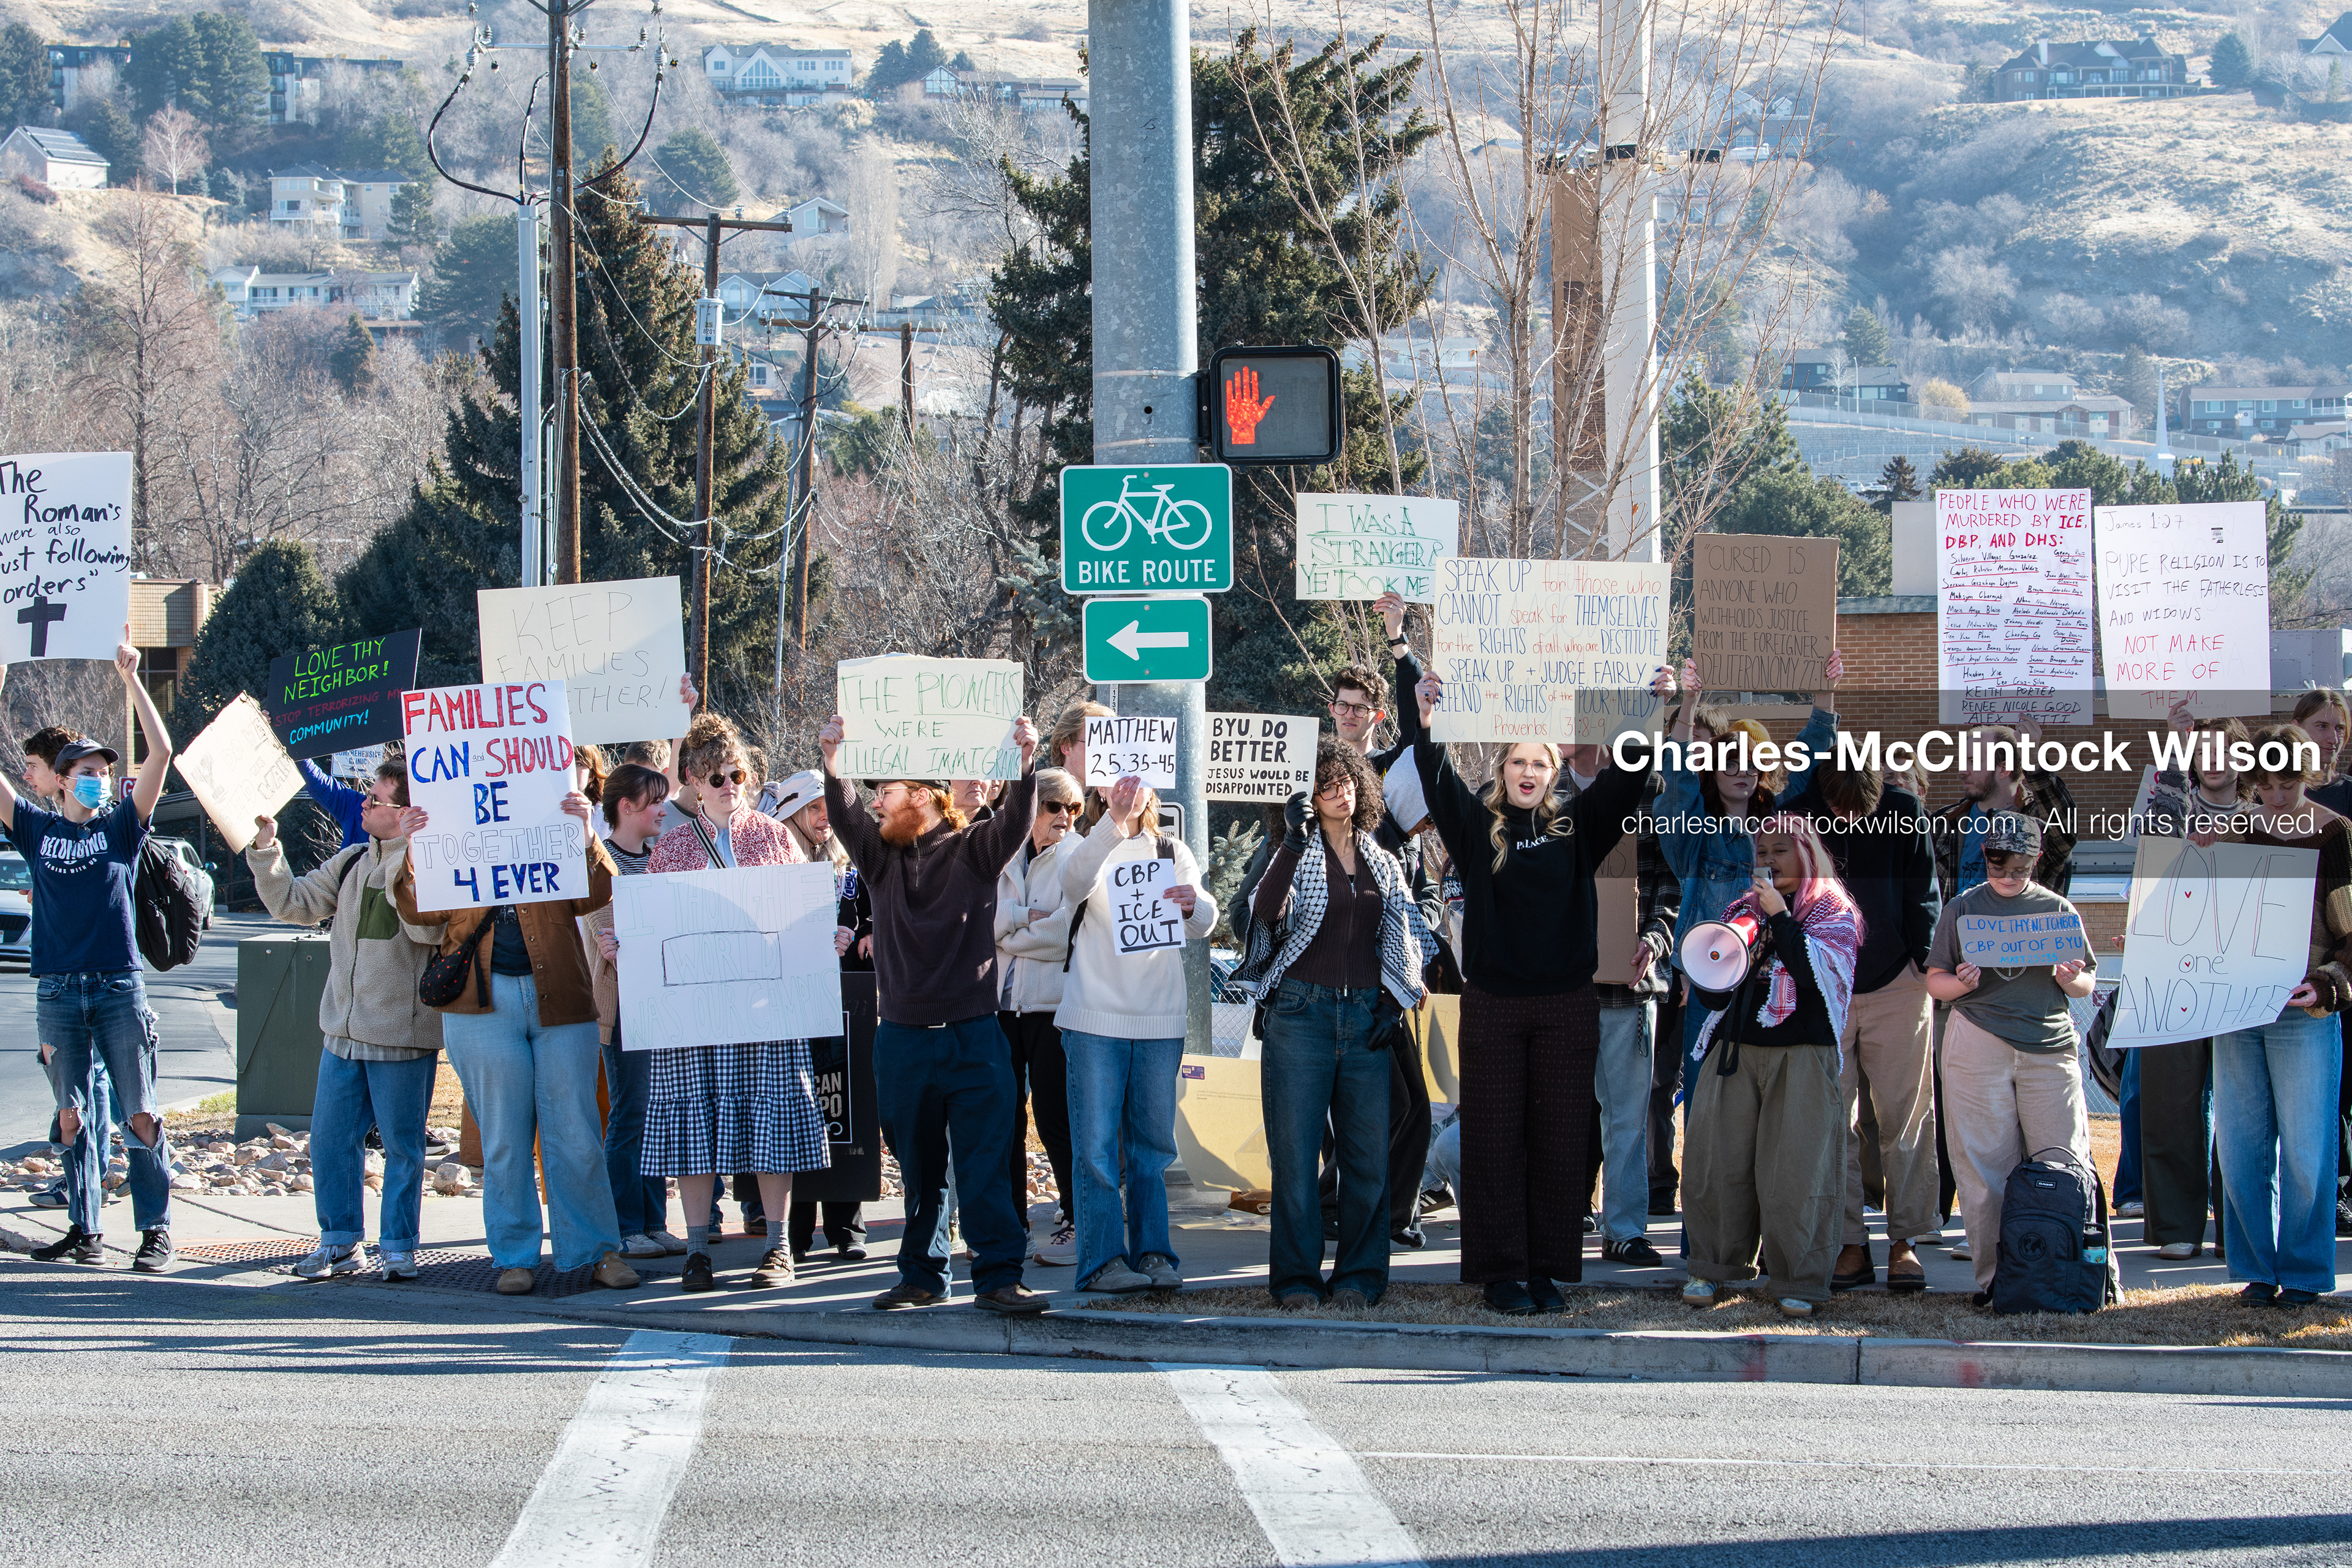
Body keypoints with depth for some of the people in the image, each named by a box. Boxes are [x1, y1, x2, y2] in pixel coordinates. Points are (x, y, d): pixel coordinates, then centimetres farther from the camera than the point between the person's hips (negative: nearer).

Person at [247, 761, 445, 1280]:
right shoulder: (351, 863, 10)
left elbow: (426, 929, -29)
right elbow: (293, 902, 15)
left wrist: (400, 859, -32)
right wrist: (266, 851, 3)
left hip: (403, 1036, -7)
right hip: (343, 1032, 7)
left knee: (402, 1146, 3)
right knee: (330, 1139, 8)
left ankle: (398, 1247, 13)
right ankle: (341, 1242, 18)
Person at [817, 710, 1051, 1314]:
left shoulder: (973, 852, 1)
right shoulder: (881, 856, 9)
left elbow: (1016, 821, -14)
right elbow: (845, 816, -6)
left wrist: (1027, 760, -31)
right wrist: (834, 761, -23)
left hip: (973, 1034, -3)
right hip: (903, 1034, 3)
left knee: (985, 1163, -7)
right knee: (918, 1167, 10)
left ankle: (998, 1277, -7)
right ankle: (922, 1276, 18)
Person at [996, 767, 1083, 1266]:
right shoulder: (1003, 859, 14)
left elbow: (1066, 935, -13)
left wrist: (1010, 937, -2)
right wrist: (1024, 918, -13)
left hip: (1054, 1004, -5)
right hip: (1001, 1001, 5)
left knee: (1056, 1119, -5)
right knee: (1004, 1118, 7)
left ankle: (1077, 1223, 1)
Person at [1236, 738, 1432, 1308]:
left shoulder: (1381, 864, 15)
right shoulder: (1299, 855, 3)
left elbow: (1411, 936, 19)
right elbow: (1268, 909, -16)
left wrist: (1394, 1002, 6)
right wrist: (1293, 843, -25)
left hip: (1366, 1019, 3)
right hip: (1302, 1012, -3)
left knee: (1368, 1153, 1)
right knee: (1295, 1152, -4)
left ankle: (1359, 1276, 9)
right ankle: (1297, 1278, 2)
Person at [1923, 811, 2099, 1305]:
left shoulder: (2058, 909, 13)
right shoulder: (1962, 909, 11)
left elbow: (2088, 984, 16)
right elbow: (1935, 982, 10)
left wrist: (2073, 981, -7)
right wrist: (1960, 983, -12)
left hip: (2049, 1044, 1)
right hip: (1978, 1043, -1)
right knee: (1985, 1166, -3)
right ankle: (1993, 1276, 0)